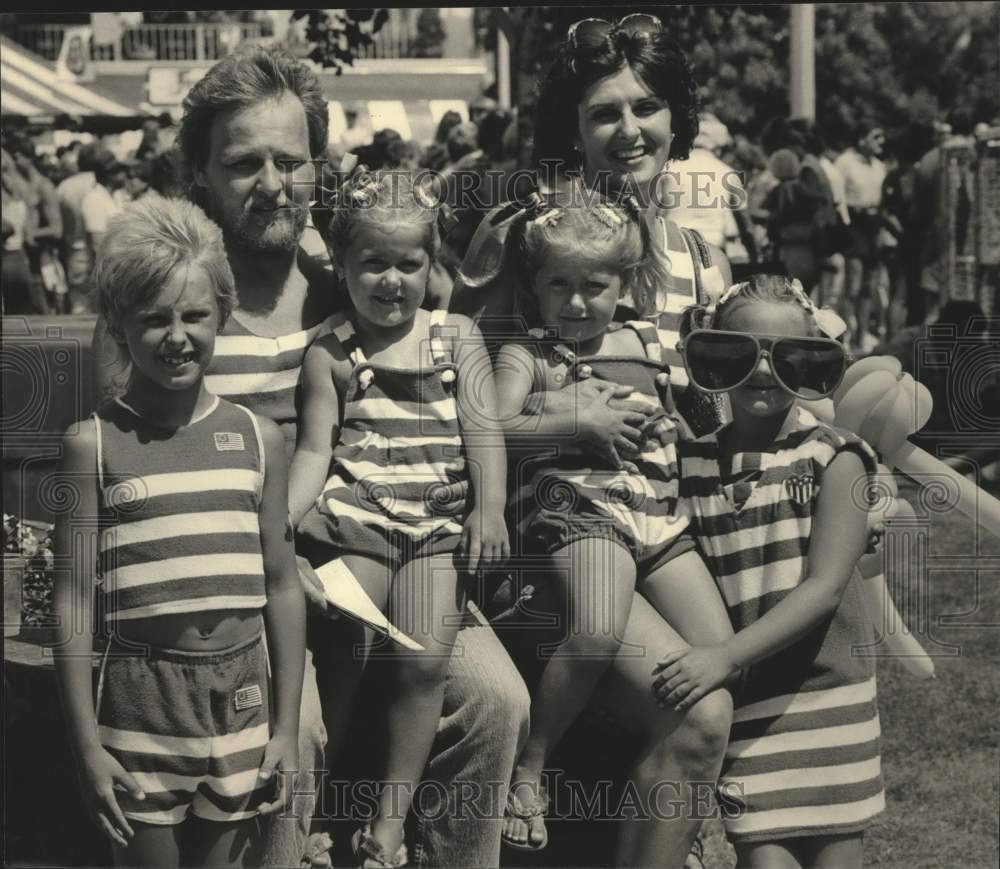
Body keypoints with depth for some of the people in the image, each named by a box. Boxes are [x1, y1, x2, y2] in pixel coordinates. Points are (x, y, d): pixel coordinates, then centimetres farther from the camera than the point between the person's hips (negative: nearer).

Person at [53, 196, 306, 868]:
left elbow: (283, 586, 7)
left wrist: (287, 728, 5)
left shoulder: (257, 438, 4)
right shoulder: (94, 443, -3)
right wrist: (86, 743, -6)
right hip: (139, 703, -2)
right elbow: (74, 599, -3)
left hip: (241, 693, 2)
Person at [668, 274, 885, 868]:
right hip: (745, 702, 1)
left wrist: (727, 655, -24)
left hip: (830, 686, -1)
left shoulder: (833, 457, -6)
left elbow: (825, 587, -15)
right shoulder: (691, 465, 2)